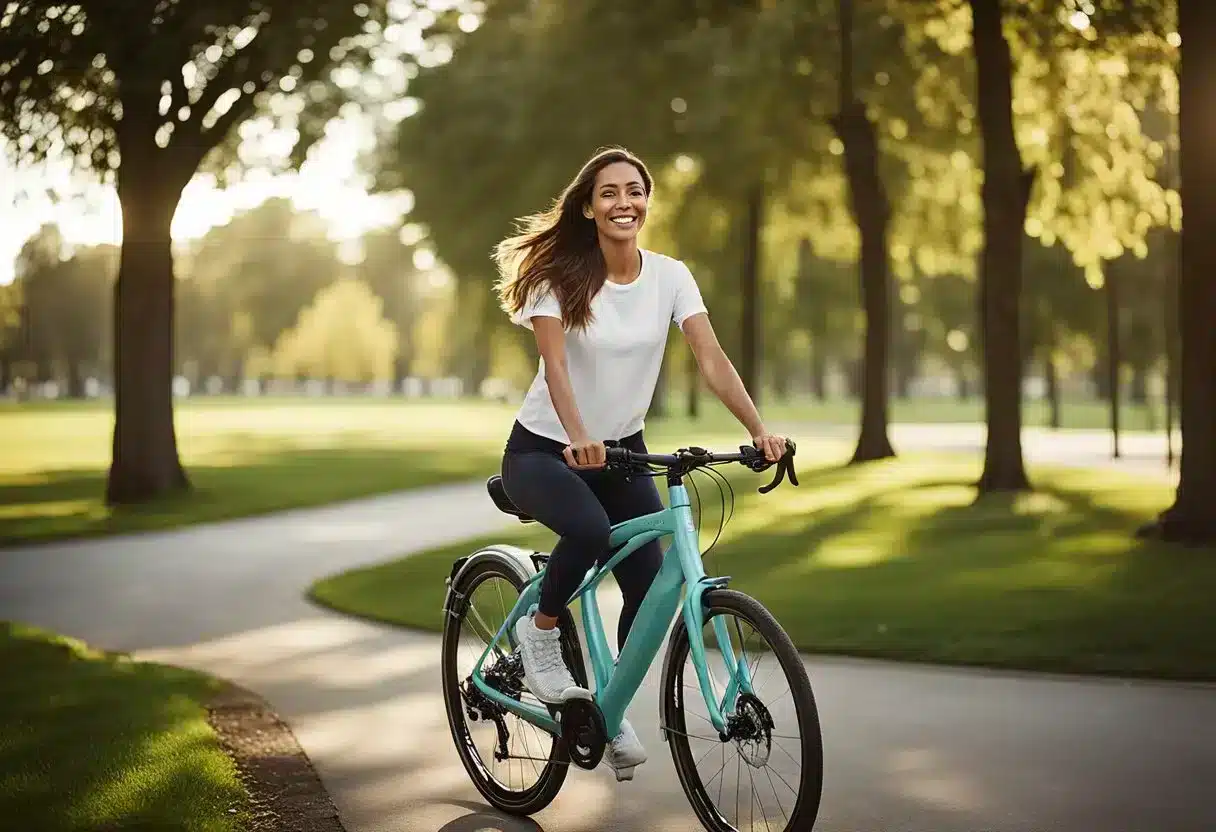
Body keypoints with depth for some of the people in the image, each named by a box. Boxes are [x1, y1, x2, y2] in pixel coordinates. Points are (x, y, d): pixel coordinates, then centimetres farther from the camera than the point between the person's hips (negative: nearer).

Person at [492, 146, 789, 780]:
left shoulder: (670, 276, -6)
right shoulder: (560, 276, -15)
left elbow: (712, 359, -15)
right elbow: (555, 364, -28)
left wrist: (758, 430, -29)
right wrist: (578, 438, -46)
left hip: (621, 449, 4)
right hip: (543, 449, -4)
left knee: (651, 585, -8)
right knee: (589, 529, -36)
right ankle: (541, 629, -6)